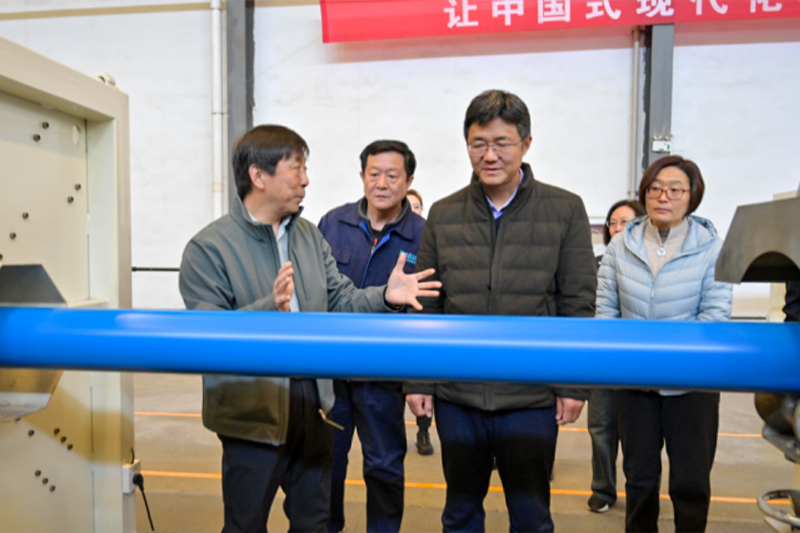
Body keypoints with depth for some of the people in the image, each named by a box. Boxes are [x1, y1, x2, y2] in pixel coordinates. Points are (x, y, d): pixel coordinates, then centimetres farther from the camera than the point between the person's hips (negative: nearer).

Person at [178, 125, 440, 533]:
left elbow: (341, 298, 6)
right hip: (253, 411, -5)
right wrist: (269, 308, -34)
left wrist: (384, 296, -13)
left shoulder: (309, 235, 9)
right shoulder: (208, 247, -12)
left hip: (312, 404, 6)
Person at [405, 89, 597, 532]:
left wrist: (574, 383, -4)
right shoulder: (443, 215, 4)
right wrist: (417, 380, 2)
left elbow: (578, 306, -1)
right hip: (456, 395, 2)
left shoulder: (565, 210, -2)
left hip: (532, 396, -1)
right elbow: (425, 307, 5)